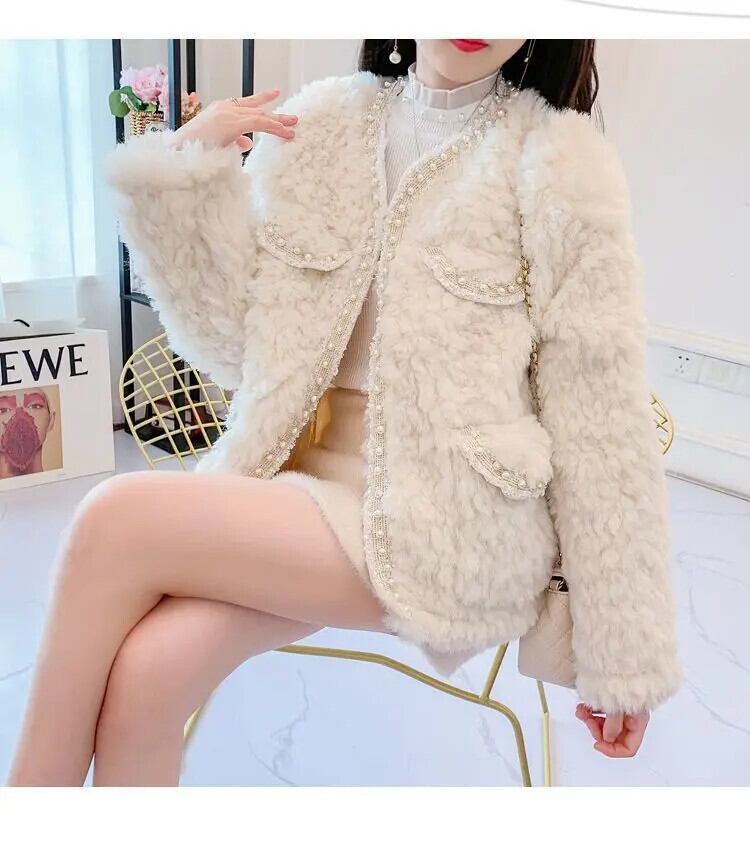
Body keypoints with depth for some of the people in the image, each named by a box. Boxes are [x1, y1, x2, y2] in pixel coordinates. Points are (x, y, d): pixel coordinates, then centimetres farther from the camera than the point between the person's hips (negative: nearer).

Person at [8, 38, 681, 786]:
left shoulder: (561, 161, -3)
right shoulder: (319, 123, 8)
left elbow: (603, 420, -4)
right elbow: (235, 346, 7)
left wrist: (626, 657, -2)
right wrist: (181, 176, -6)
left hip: (456, 522, -3)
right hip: (305, 474, 4)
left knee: (116, 520, -20)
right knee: (148, 667, -23)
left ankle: (40, 774, 3)